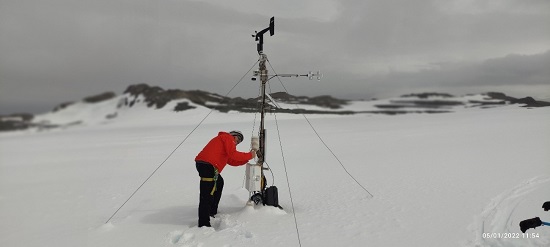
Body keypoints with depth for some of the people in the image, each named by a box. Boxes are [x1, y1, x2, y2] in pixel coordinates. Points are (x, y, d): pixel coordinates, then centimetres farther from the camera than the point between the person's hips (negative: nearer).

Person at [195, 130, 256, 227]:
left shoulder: (222, 140, 34)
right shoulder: (228, 137, 6)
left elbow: (232, 161, 30)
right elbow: (233, 154, -9)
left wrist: (247, 158, 25)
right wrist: (249, 155, 1)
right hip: (208, 165, -10)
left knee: (219, 182, 28)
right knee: (207, 194, -12)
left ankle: (212, 212, 31)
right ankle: (204, 223, -14)